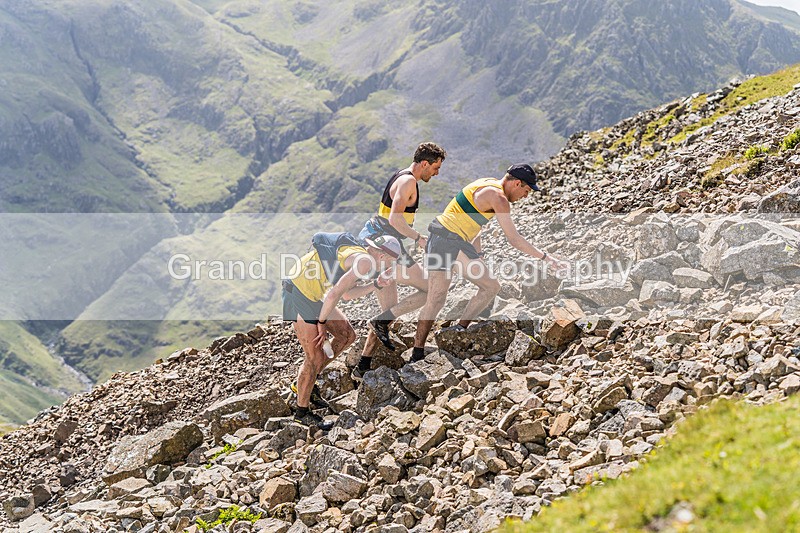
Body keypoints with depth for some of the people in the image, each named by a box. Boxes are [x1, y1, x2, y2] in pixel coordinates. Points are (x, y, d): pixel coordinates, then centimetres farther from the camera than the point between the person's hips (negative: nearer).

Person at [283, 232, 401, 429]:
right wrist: (322, 323, -14)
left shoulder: (357, 253, 12)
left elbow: (347, 294, 18)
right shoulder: (365, 261, -19)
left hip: (314, 296, 10)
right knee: (315, 358, -4)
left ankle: (305, 381, 22)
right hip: (300, 293, -10)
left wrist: (376, 284, 10)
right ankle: (302, 411, 13)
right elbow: (335, 294, -25)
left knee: (347, 336, 13)